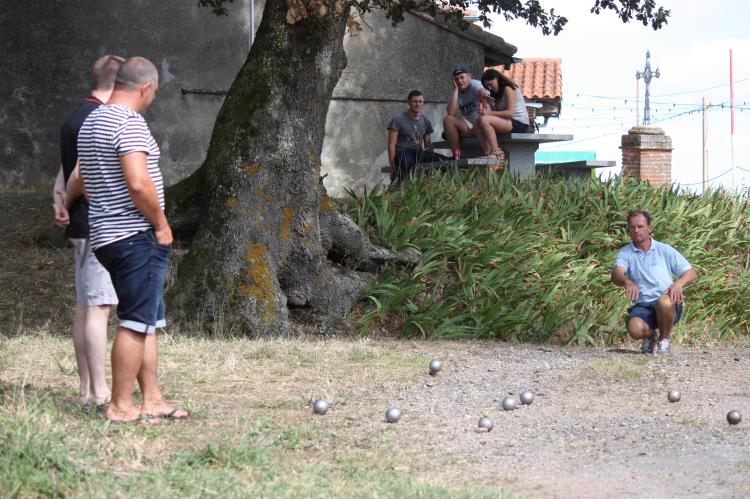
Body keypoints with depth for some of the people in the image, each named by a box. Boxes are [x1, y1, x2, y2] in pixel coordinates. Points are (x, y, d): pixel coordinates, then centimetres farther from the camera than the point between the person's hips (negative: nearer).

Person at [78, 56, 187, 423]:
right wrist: (161, 224, -12)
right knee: (136, 322, -6)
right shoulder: (130, 123, -15)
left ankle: (152, 400, 17)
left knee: (149, 320, 15)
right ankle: (121, 406, -3)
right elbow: (138, 183, -25)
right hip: (137, 236, -10)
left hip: (106, 237, 10)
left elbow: (85, 183, 24)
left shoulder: (91, 122, 16)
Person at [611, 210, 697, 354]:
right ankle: (650, 335, 7)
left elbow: (691, 273, 5)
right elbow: (616, 274, -14)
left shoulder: (665, 250, 8)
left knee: (664, 301, -37)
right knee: (635, 329, -33)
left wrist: (679, 284, -19)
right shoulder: (625, 254, 6)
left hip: (669, 308, 0)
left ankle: (664, 340, -7)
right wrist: (627, 282, -39)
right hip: (642, 306, 0)